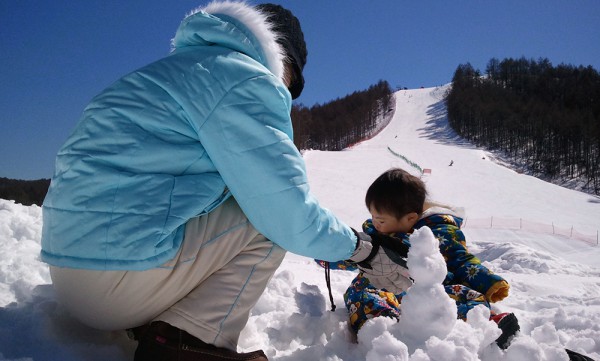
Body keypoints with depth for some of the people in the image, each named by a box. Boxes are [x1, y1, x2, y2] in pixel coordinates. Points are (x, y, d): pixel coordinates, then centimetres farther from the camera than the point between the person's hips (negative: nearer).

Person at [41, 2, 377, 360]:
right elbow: (290, 215, -13)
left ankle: (151, 322, 7)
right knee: (274, 218, -1)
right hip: (116, 277, -10)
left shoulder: (187, 65, 21)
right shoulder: (246, 80, -10)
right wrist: (353, 244, 7)